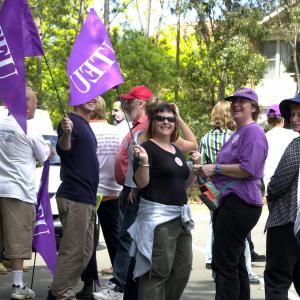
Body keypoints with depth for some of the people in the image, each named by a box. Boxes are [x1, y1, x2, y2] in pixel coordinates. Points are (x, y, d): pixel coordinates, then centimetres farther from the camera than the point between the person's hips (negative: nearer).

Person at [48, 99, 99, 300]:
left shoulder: (86, 125, 18)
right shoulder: (71, 121, -10)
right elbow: (63, 149, -27)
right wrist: (66, 133, -47)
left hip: (87, 198, 10)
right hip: (74, 198, -10)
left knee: (85, 251, 15)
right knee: (73, 250, -9)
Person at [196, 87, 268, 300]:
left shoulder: (253, 131, -12)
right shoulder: (239, 133, 21)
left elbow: (249, 169, -22)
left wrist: (216, 168, -16)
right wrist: (209, 170, 15)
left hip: (239, 204, -11)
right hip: (231, 202, 11)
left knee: (224, 264, -11)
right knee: (236, 264, 15)